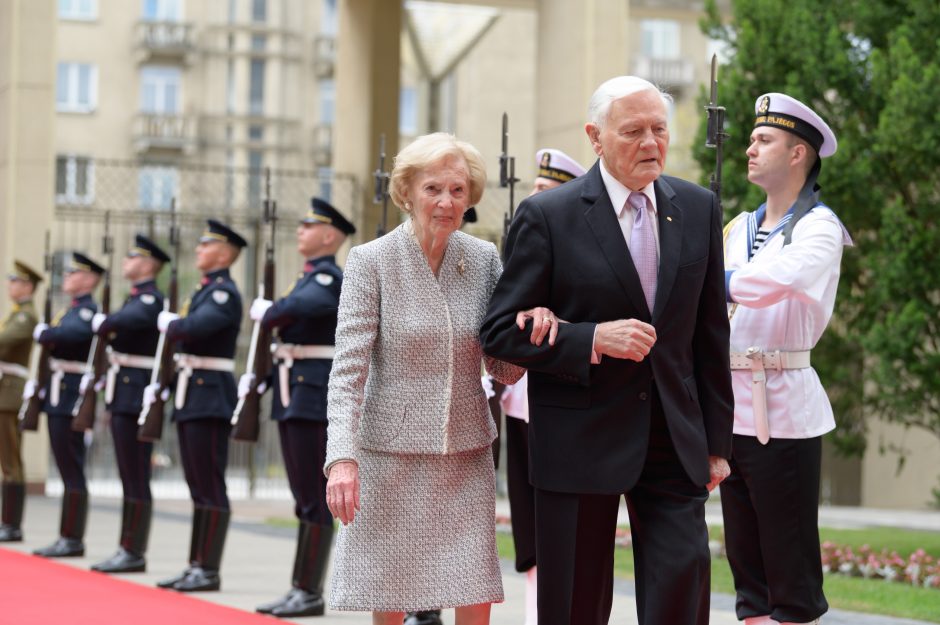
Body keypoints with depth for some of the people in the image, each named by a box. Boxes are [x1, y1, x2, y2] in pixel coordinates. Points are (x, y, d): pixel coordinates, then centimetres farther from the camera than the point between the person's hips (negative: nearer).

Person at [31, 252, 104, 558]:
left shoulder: (88, 310, -11)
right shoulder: (71, 309, 20)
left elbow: (76, 332, -29)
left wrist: (43, 332, -16)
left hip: (72, 397, -10)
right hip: (58, 398, 10)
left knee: (72, 470, -7)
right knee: (67, 470, 11)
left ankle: (73, 540, -4)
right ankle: (68, 538, 15)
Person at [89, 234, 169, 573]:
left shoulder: (150, 299, -12)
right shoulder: (137, 297, 19)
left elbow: (128, 320, -29)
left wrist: (101, 322, -12)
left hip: (136, 397, -10)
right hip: (123, 397, 10)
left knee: (136, 480, -6)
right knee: (129, 478, 11)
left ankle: (135, 553, -4)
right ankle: (128, 550, 16)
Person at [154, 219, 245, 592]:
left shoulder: (225, 293, -11)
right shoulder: (204, 291, 18)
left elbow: (194, 328, -28)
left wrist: (167, 323, -7)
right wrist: (161, 386, 15)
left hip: (210, 401, -10)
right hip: (191, 399, 10)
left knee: (211, 488, -6)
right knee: (198, 487, 11)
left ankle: (209, 571, -4)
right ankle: (196, 567, 15)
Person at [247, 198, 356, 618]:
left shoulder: (330, 277, -11)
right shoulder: (308, 277, 19)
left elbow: (300, 306, -31)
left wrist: (265, 311, -12)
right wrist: (259, 374, 13)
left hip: (316, 395, -10)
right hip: (293, 394, 10)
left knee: (315, 499, -6)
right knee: (304, 498, 11)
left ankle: (310, 593, -4)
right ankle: (302, 589, 16)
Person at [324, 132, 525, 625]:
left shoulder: (483, 260, 3)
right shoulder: (371, 262, -7)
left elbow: (504, 371, 4)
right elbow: (348, 367, -13)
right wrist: (342, 457, -25)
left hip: (466, 454, 3)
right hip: (392, 454, -3)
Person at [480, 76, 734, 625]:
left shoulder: (699, 209, 6)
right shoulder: (547, 217, -7)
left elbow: (711, 333, 10)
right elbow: (501, 332, -6)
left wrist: (717, 441, 10)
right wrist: (593, 339, -20)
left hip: (675, 437, 3)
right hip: (581, 440, -3)